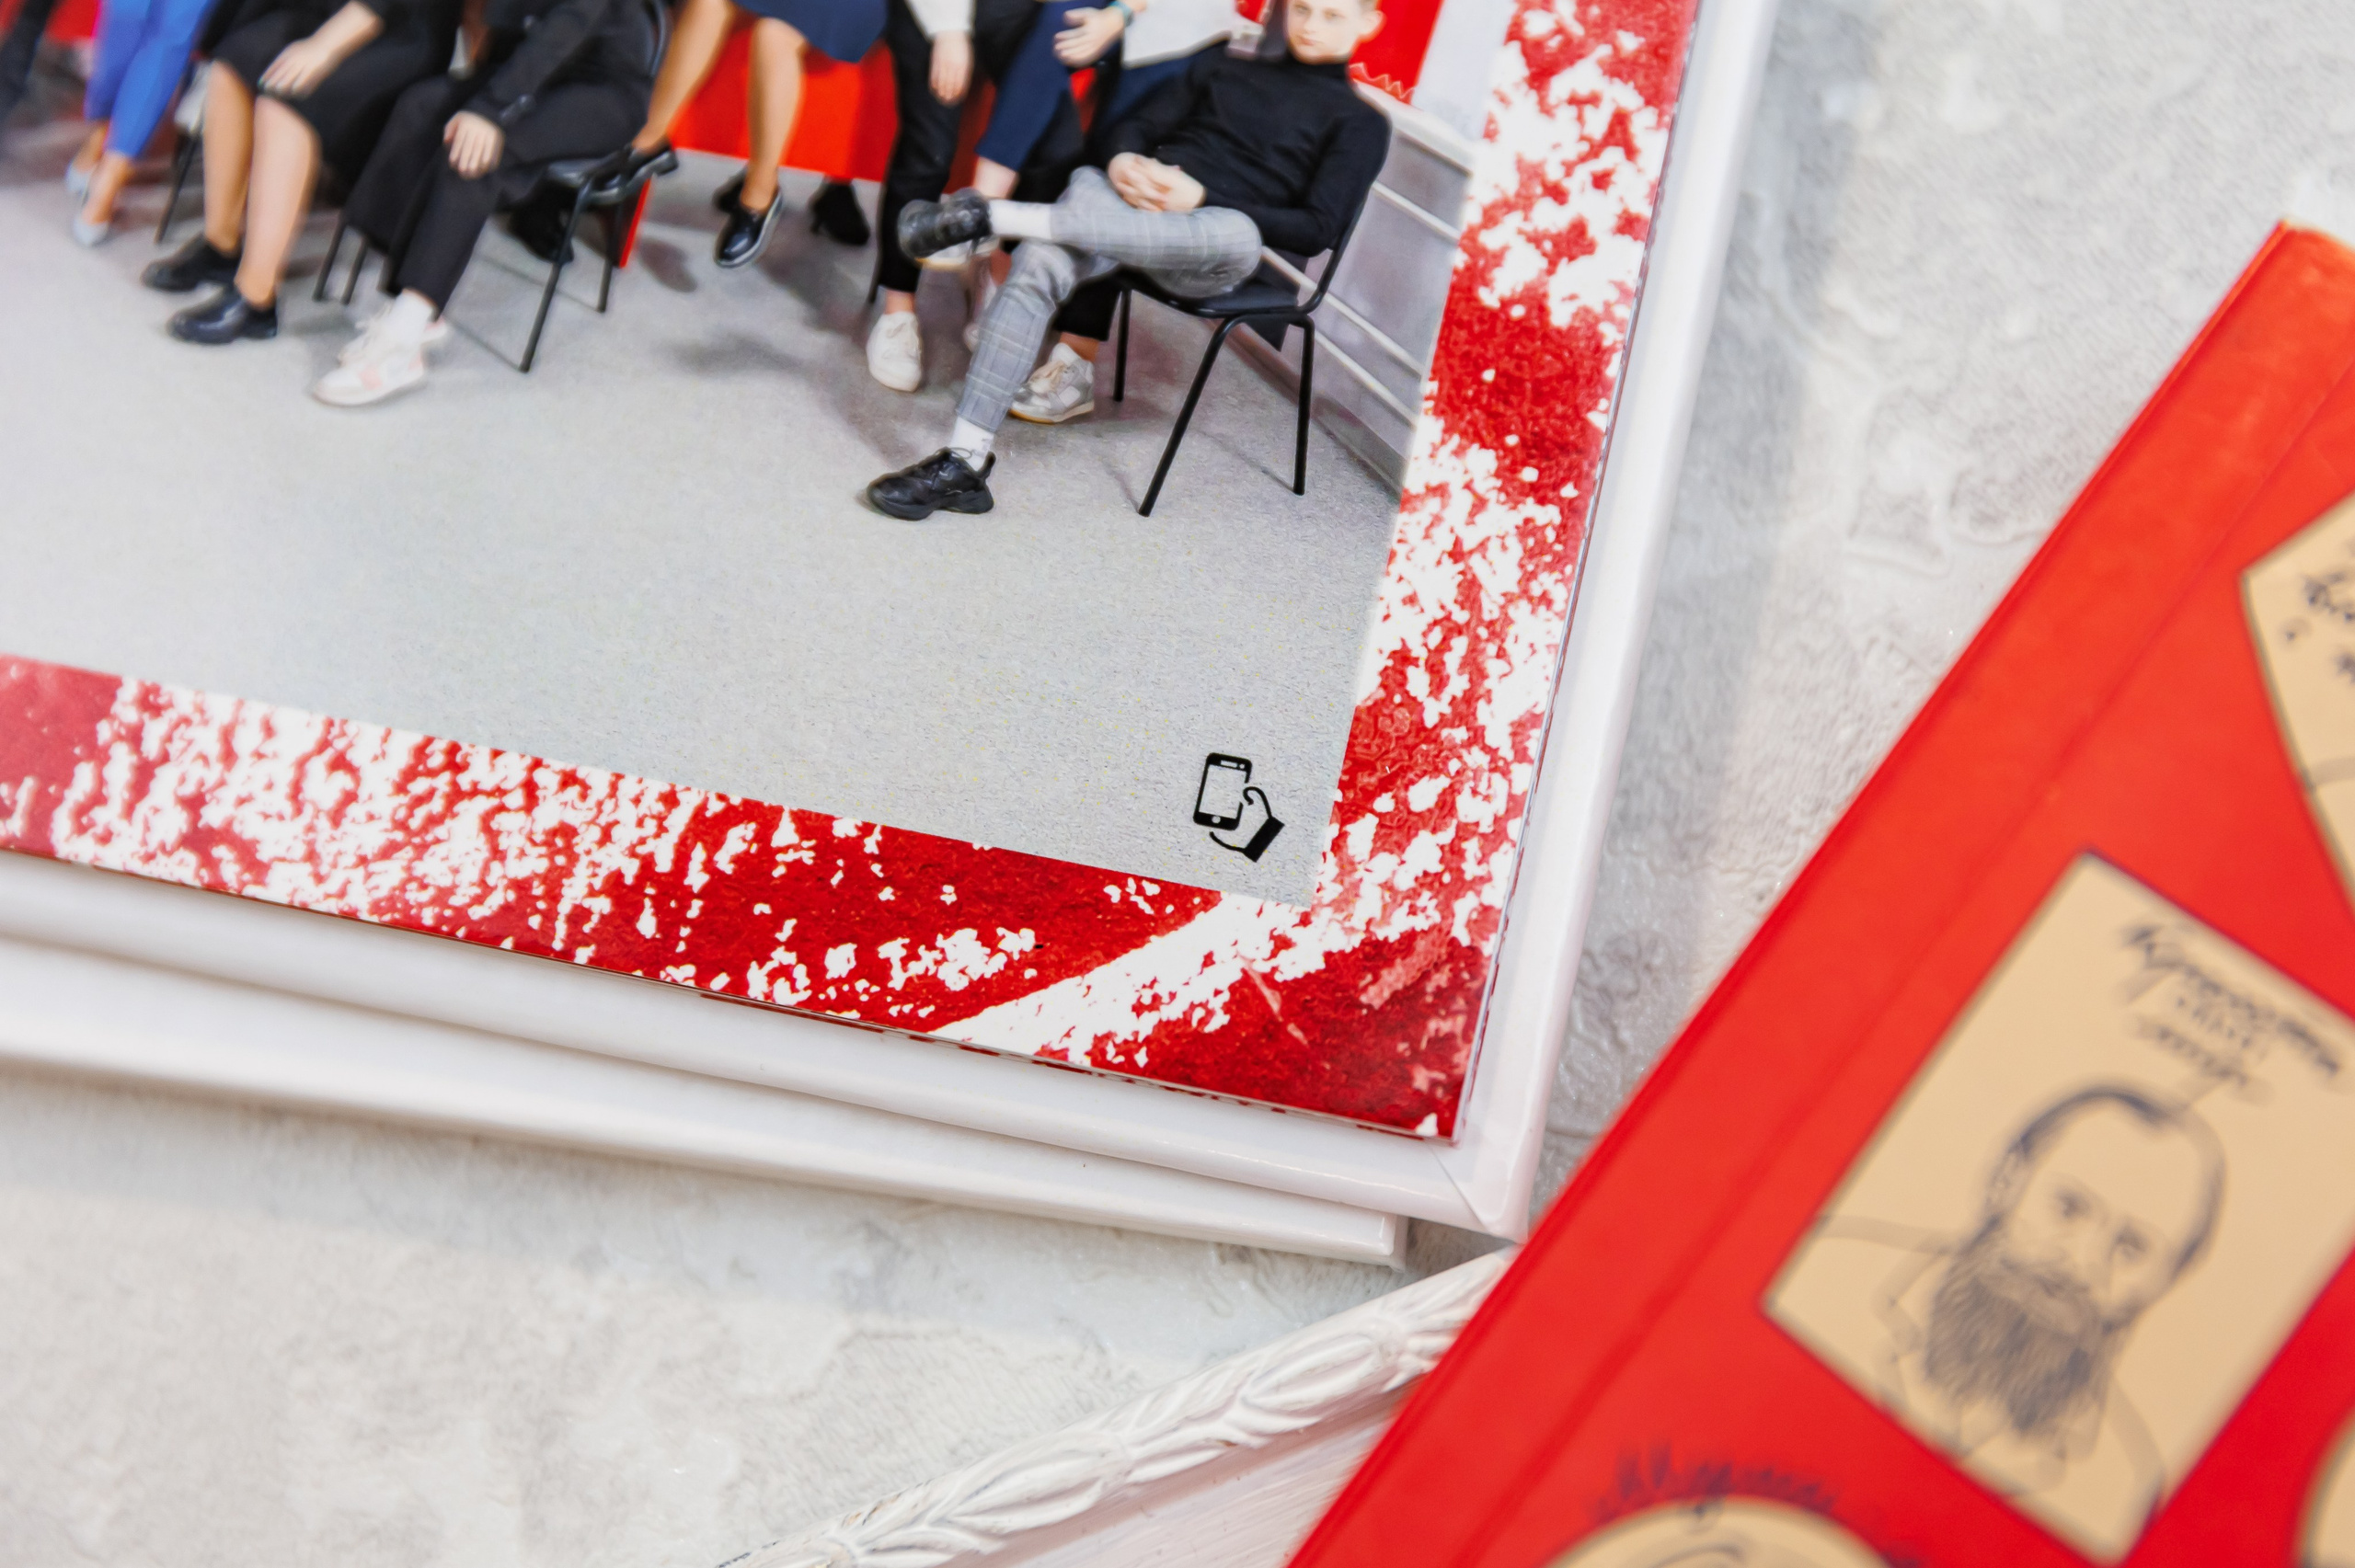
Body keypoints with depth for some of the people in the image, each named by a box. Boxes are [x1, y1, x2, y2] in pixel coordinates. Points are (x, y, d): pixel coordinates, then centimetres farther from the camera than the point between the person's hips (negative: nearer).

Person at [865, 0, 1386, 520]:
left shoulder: (1359, 122, 12)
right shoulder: (1222, 68, 26)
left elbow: (1316, 230, -1)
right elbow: (1138, 126, 23)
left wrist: (1202, 198, -11)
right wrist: (1123, 162, -3)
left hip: (1202, 249, -3)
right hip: (1124, 200, 3)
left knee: (1239, 234, -41)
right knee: (1040, 263, -30)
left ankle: (988, 215, -39)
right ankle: (962, 466, -32)